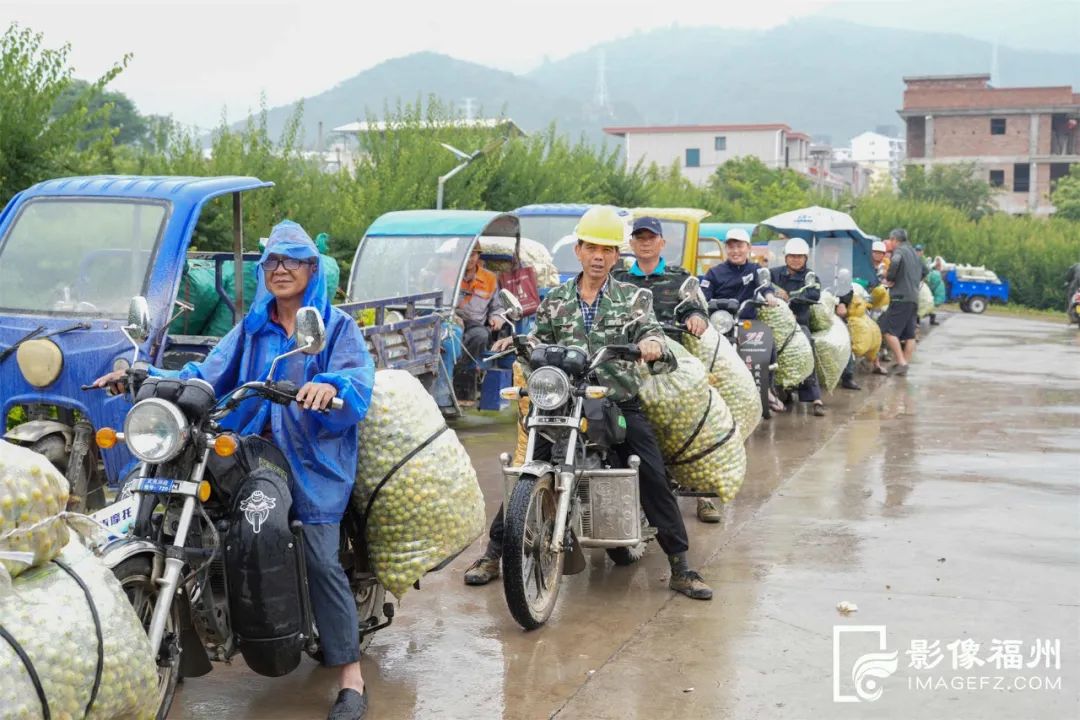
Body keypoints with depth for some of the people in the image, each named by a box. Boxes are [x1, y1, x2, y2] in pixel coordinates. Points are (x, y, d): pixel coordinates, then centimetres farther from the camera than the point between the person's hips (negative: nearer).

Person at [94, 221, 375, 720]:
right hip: (257, 451, 5)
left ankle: (351, 679, -8)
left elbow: (359, 380, -15)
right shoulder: (252, 329, 16)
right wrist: (146, 378, -6)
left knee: (320, 561, -12)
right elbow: (207, 375, 7)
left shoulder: (336, 326, 2)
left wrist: (330, 386, -38)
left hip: (316, 455, -5)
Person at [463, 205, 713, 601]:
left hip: (620, 404, -1)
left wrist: (652, 342, -29)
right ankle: (492, 554, 8)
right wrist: (514, 343, -5)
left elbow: (650, 328, -6)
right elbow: (540, 343, 15)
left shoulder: (630, 296, 6)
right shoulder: (556, 299, 11)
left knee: (654, 480, -7)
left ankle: (680, 567, 3)